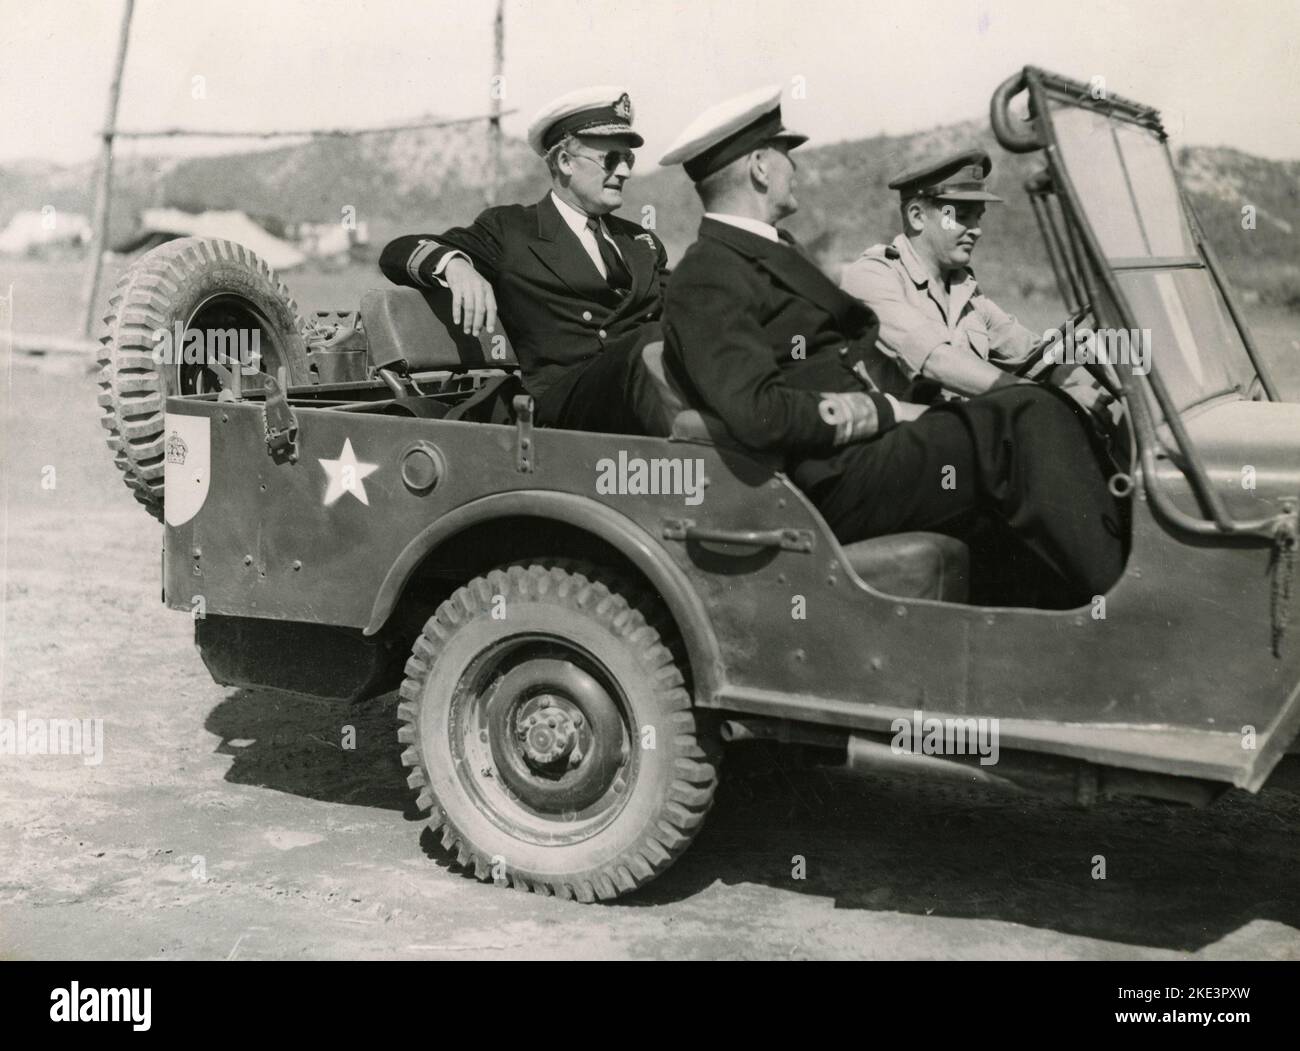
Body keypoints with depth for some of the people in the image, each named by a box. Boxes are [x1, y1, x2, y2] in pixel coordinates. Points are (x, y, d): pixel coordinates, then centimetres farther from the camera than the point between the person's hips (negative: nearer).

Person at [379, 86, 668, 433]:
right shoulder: (510, 229, 15)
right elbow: (396, 254, 8)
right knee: (653, 343, -38)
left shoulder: (641, 241, 31)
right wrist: (455, 265, -16)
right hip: (572, 395, -5)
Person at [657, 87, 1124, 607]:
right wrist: (883, 411, -13)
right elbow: (758, 416, -22)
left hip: (866, 445, 9)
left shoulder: (775, 253, 23)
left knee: (1048, 412, -4)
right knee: (1025, 419, -19)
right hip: (830, 487, -9)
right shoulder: (706, 280, -9)